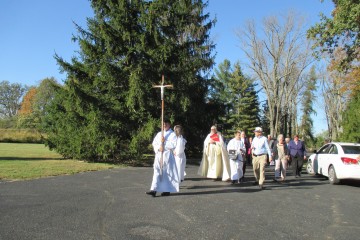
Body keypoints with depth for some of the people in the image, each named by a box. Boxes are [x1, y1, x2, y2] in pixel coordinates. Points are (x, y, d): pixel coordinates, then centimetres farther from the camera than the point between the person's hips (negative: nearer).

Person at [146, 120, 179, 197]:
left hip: (168, 155, -3)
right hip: (158, 155, 4)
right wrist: (158, 148, -9)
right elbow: (154, 143, 9)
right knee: (157, 172, -7)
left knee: (167, 173, 2)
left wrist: (164, 141, -13)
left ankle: (167, 190, 13)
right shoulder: (159, 134, 15)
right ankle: (154, 190, -13)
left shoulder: (172, 134, 1)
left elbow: (173, 145, -10)